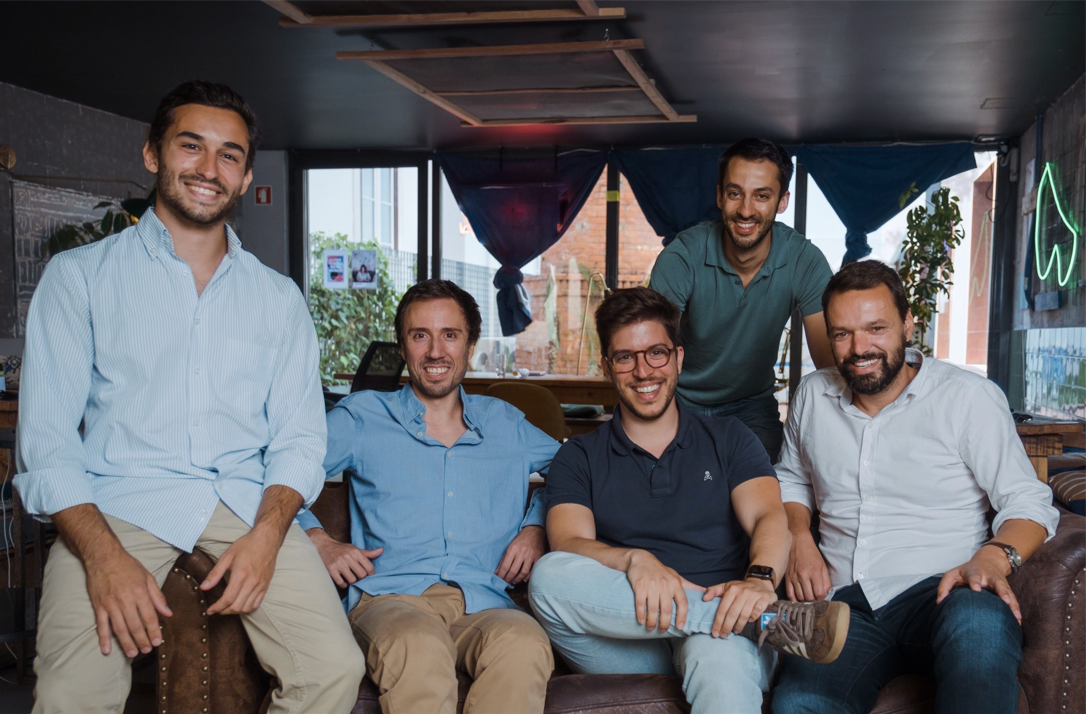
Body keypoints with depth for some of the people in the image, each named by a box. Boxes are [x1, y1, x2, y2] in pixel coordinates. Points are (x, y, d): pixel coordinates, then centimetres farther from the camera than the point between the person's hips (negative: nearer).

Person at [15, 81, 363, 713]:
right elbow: (47, 438, 0)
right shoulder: (80, 275, 9)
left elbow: (298, 438, 10)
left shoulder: (280, 298, 16)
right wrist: (104, 555, -16)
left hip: (245, 504, 2)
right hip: (118, 502, -1)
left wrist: (266, 533, -11)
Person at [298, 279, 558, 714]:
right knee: (418, 648, -40)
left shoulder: (505, 424, 25)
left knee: (525, 645, -37)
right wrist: (317, 540, -1)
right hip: (390, 597, -1)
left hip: (485, 604, 2)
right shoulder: (362, 416, 19)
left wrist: (536, 526, 14)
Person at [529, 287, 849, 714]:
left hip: (721, 625, -4)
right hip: (626, 654, 5)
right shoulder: (579, 458, 14)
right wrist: (635, 560, -26)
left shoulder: (729, 439, 16)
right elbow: (568, 545, -3)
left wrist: (760, 579, -25)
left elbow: (770, 517, -1)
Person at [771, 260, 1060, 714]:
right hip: (844, 603, 2)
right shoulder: (813, 395, 15)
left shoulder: (969, 397, 2)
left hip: (938, 593, -2)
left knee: (978, 622, -41)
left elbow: (1028, 503, 0)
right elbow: (791, 479, 29)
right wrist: (799, 539, 9)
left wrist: (993, 558, -21)